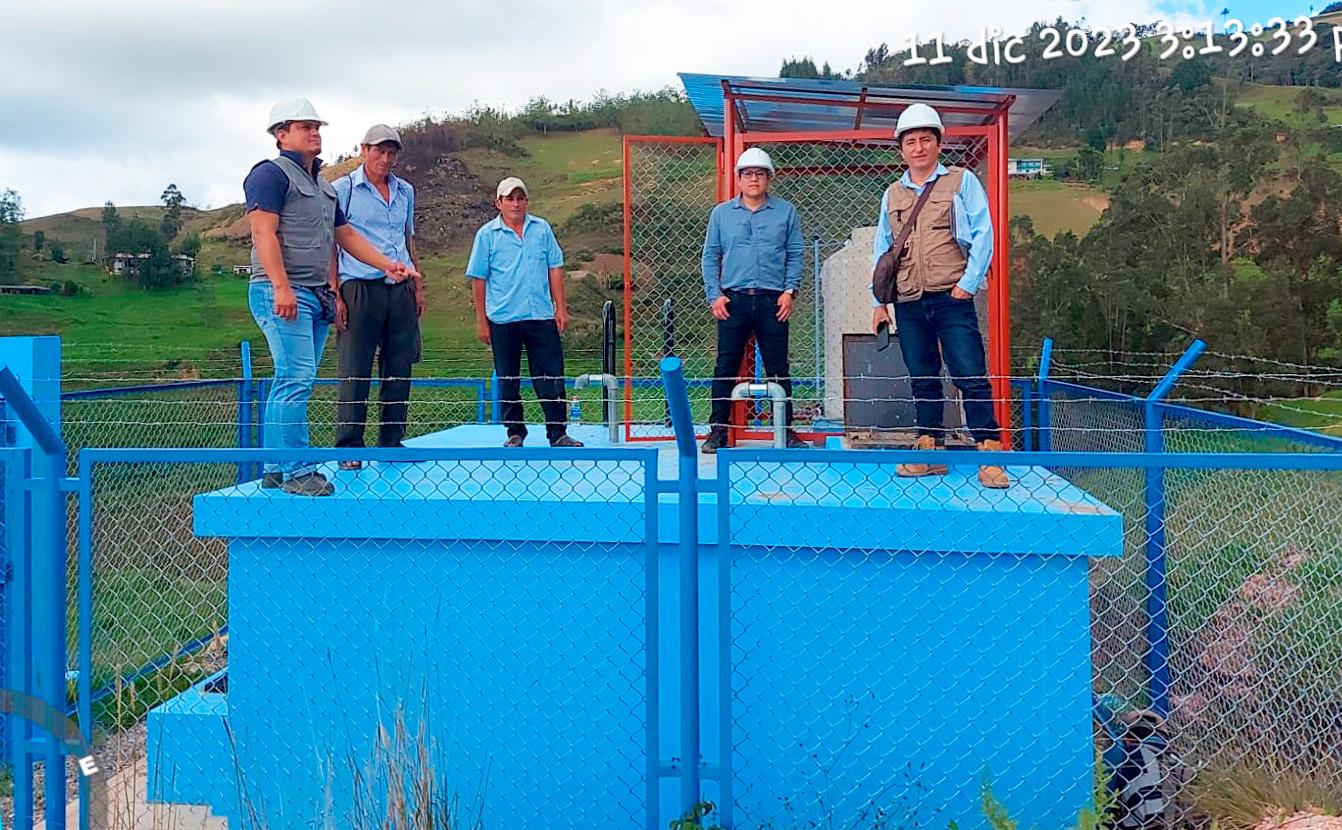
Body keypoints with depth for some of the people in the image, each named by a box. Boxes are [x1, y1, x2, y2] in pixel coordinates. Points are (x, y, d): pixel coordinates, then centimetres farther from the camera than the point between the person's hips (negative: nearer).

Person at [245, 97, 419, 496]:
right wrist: (281, 286, -22)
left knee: (291, 382, 9)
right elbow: (264, 232, -13)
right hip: (283, 294, -9)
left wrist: (387, 265, 21)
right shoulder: (270, 174, -3)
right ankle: (295, 471, -10)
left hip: (317, 296, 9)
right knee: (297, 378, -13)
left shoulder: (323, 186, 24)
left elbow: (345, 234, 30)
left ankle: (274, 469, 14)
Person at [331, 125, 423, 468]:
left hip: (401, 291, 5)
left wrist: (417, 286, 18)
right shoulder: (342, 189, 1)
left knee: (399, 371, 6)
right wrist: (335, 295, -9)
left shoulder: (405, 191, 16)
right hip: (360, 290, -5)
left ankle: (392, 443, 16)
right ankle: (349, 449, 2)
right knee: (354, 373, -4)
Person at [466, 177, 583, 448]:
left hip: (542, 317, 2)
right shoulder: (487, 235, 2)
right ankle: (515, 433, 17)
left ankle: (557, 433, 6)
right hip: (503, 320, -1)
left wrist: (561, 308, 5)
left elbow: (555, 269, 12)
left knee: (551, 377, 0)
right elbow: (478, 280, 2)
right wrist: (482, 321, -1)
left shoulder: (542, 229, 9)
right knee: (508, 381, 5)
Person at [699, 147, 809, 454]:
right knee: (726, 367, 0)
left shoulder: (785, 212, 8)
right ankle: (718, 429, 6)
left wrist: (790, 291, -4)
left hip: (773, 301, 0)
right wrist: (714, 295, -1)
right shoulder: (721, 213, 10)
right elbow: (710, 257, 10)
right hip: (733, 300, 0)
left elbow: (795, 255, 8)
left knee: (778, 368, 4)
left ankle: (786, 429, 13)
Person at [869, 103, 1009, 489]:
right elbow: (881, 249, 20)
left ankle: (989, 456, -6)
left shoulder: (962, 182, 5)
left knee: (971, 378, -8)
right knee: (922, 380, 7)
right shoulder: (892, 195, 16)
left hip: (951, 299, -4)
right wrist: (879, 300, 13)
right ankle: (929, 450, 13)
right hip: (908, 304, 4)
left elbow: (982, 236, 0)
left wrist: (968, 283, -9)